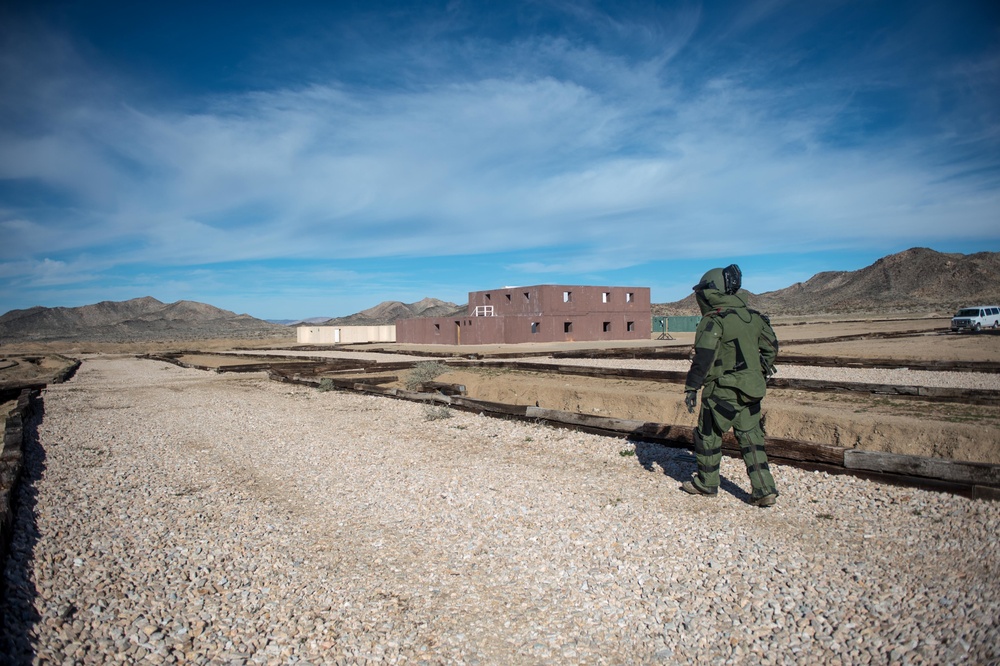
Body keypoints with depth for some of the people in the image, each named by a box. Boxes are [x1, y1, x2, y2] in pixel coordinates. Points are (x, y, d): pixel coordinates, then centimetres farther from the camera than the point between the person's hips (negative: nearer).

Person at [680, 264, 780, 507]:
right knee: (750, 437, 13)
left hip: (723, 391, -7)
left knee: (708, 435, 9)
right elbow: (770, 347, 16)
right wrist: (761, 376, 25)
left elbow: (703, 358, -19)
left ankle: (706, 483, 22)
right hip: (751, 390, 7)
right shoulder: (753, 316, 8)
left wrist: (691, 388, -13)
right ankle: (764, 490, 11)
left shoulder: (713, 320, -14)